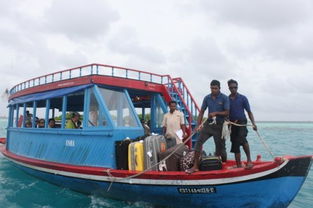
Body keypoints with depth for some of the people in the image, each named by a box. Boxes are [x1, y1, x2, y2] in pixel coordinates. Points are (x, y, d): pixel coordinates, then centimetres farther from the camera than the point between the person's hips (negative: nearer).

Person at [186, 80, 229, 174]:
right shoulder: (207, 98, 5)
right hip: (209, 124, 3)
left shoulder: (224, 98, -5)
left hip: (219, 125, -3)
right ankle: (195, 166, -10)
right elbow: (202, 112, 5)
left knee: (220, 146, 8)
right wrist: (198, 125, -3)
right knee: (199, 142, -13)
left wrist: (216, 113, -22)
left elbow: (227, 112, -8)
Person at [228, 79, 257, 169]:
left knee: (242, 138, -30)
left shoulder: (242, 98, 3)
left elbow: (249, 112, 2)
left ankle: (249, 160, -16)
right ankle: (239, 165, 16)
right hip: (232, 124, 3)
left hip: (241, 122, -3)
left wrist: (253, 123, -8)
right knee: (235, 145, 6)